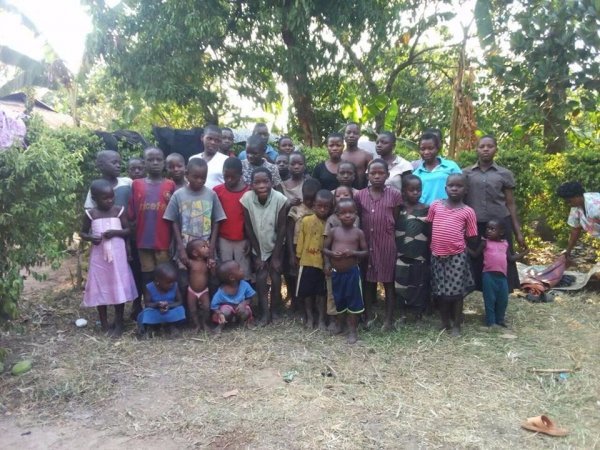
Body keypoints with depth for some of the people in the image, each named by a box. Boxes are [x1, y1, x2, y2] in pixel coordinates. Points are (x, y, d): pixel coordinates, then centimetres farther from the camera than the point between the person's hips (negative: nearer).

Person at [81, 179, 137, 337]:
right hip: (99, 256, 1)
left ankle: (119, 324, 16)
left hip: (117, 255, 0)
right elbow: (82, 233, 7)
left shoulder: (119, 210, -3)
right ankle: (104, 325, 20)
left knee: (118, 288, 4)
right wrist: (90, 238, -14)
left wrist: (114, 232, -18)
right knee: (99, 289, 6)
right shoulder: (90, 214, -2)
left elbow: (128, 230, 0)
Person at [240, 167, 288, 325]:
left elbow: (281, 228, -16)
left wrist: (276, 256, -12)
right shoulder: (247, 198, -22)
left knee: (275, 278, -2)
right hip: (258, 247, 1)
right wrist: (258, 255, -9)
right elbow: (248, 228, -12)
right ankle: (265, 312, 6)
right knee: (261, 278, -5)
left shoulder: (280, 199, -25)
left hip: (276, 246, -1)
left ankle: (273, 311, 16)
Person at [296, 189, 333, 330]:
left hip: (324, 262, -1)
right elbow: (301, 240, 2)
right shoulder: (306, 220, -5)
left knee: (321, 292, 10)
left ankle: (321, 319, 22)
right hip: (307, 261, 1)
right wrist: (298, 257, 4)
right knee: (307, 292, 10)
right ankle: (309, 318, 25)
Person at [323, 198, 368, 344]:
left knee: (353, 301, 5)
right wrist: (331, 253, -14)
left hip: (352, 272, -2)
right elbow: (324, 248, 6)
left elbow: (365, 252, -1)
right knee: (337, 300, 14)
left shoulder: (359, 233, -4)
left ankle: (352, 330, 17)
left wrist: (353, 253, -18)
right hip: (336, 272, 2)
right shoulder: (333, 231, -1)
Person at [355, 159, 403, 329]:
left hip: (387, 245, -2)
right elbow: (358, 219, 7)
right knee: (368, 281, 11)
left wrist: (388, 234, -1)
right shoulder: (359, 195, 1)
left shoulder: (394, 195, -4)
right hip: (367, 244, 2)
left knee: (388, 282, 7)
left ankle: (388, 319, 17)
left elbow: (396, 221, 2)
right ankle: (369, 317, 23)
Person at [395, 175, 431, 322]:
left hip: (420, 257, 0)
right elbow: (393, 231, 2)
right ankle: (402, 314, 22)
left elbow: (430, 234, 0)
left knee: (420, 285, 8)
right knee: (401, 284, 7)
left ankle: (419, 314, 23)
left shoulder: (426, 210, -3)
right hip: (402, 256, 1)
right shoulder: (398, 209, -1)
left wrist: (430, 255, -3)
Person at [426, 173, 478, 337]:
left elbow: (472, 238, 3)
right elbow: (428, 227, 12)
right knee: (440, 292, 12)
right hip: (437, 255, 2)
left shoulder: (468, 211, -2)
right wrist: (434, 245, 8)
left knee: (456, 291, 4)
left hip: (457, 256, -2)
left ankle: (456, 325, 18)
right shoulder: (435, 205, 3)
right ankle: (445, 322, 28)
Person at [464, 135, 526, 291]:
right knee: (476, 263, 0)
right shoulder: (466, 173, 7)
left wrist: (518, 232, 5)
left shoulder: (505, 174, 7)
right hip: (474, 226, 0)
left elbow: (510, 204, 8)